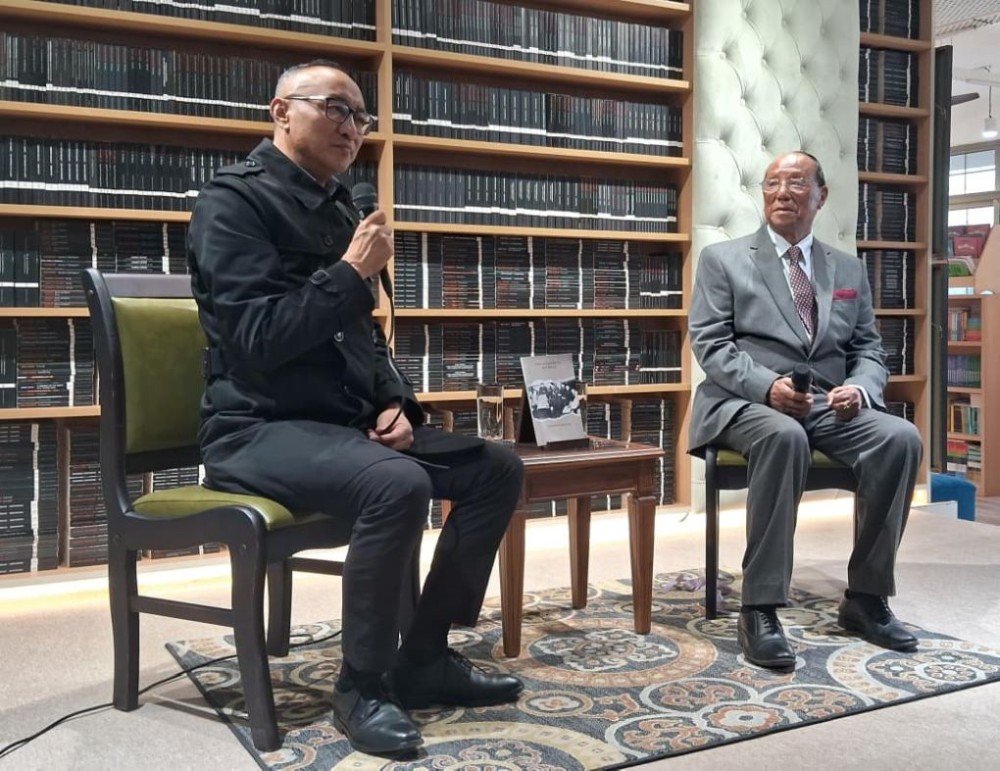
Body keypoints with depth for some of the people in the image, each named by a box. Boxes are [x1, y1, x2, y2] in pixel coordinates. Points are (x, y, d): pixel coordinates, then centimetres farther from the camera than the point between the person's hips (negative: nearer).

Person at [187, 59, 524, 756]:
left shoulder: (338, 208, 16)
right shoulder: (235, 200, -8)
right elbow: (255, 340, -21)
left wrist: (396, 404, 5)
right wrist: (352, 272, -18)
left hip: (348, 423, 9)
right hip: (262, 428, -8)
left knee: (497, 468, -1)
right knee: (397, 484, -35)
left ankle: (425, 655, 5)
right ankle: (363, 685, -15)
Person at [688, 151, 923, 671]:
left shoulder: (848, 270, 19)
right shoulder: (723, 259, 7)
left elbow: (869, 351, 15)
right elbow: (710, 345, -3)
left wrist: (859, 387, -9)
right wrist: (767, 386, -20)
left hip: (831, 406, 4)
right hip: (748, 403, -4)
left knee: (901, 438, -26)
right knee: (783, 438, -38)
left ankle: (865, 598, -12)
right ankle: (759, 610, -32)